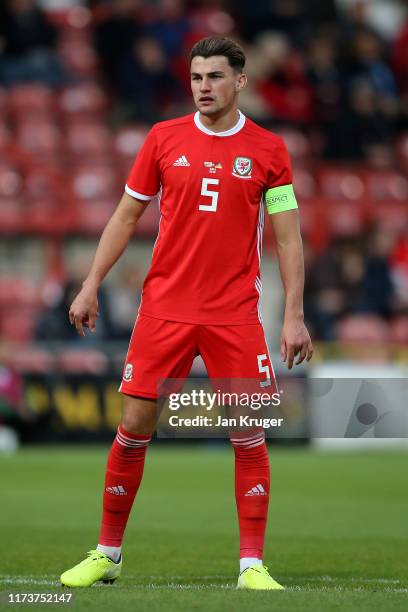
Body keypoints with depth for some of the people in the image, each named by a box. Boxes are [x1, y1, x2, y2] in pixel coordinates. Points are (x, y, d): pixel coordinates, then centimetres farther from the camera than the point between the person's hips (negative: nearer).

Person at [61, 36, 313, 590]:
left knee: (248, 434, -5)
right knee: (134, 426, 0)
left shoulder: (268, 150, 1)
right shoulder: (164, 139, 4)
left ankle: (252, 564, 2)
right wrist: (91, 286, 5)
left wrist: (294, 314, -4)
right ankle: (106, 554, 13)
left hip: (236, 314, -1)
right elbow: (126, 216, 11)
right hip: (163, 308, 1)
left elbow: (288, 237, 3)